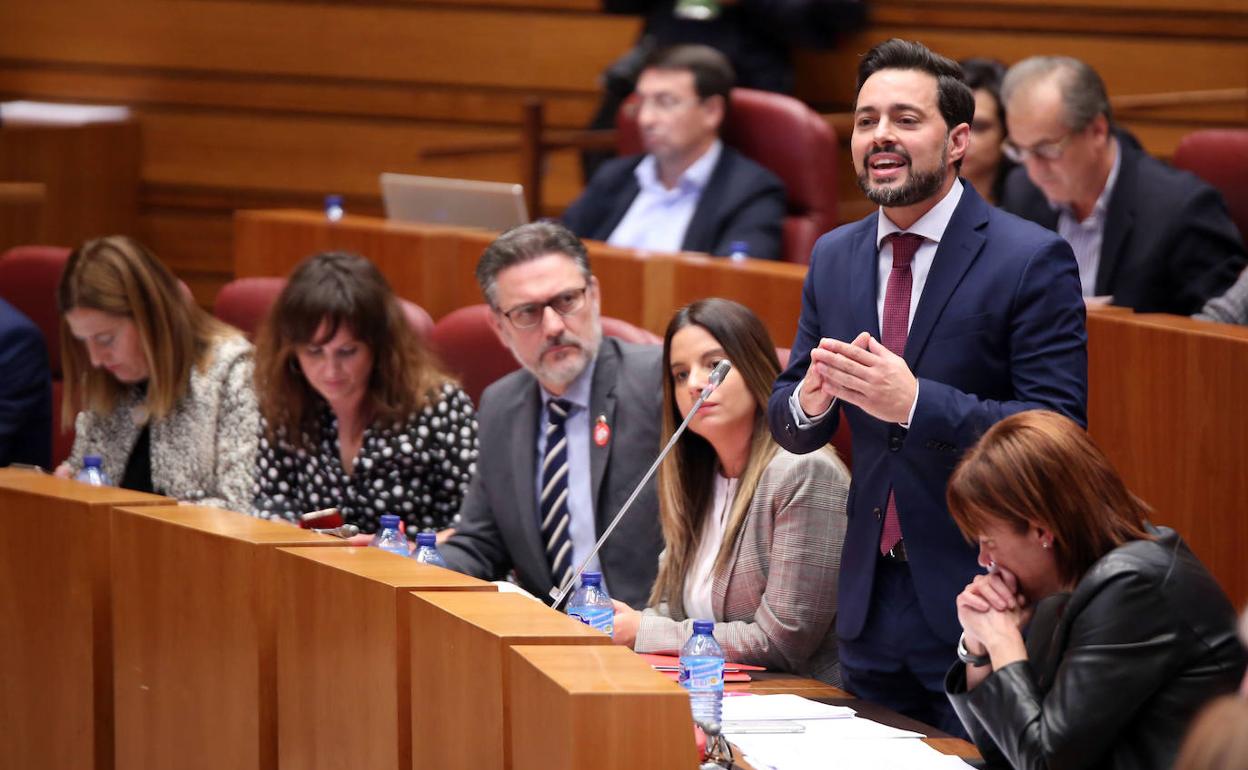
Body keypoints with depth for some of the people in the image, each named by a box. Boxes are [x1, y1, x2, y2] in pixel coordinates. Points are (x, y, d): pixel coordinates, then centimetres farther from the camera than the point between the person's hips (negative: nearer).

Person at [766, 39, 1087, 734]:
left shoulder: (1034, 260, -11)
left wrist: (917, 402, -28)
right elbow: (789, 428, 12)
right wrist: (808, 398, -13)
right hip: (871, 601, 6)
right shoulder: (834, 259, 9)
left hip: (981, 600, -6)